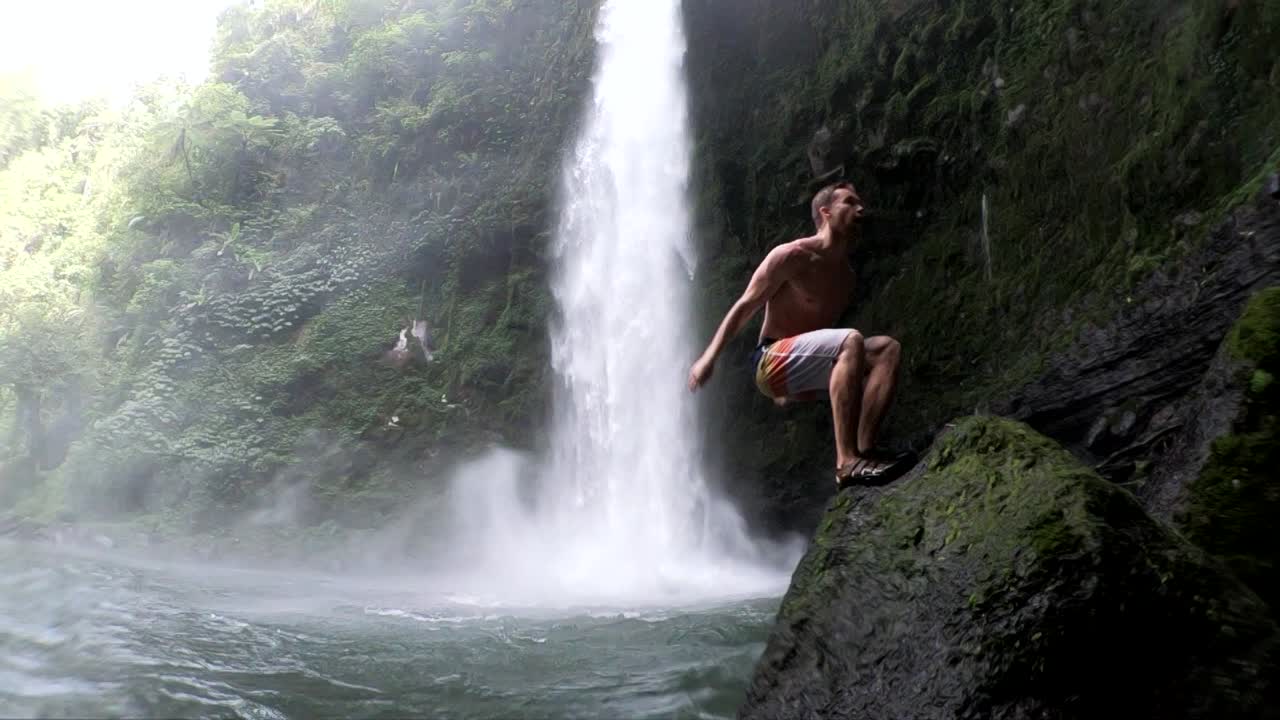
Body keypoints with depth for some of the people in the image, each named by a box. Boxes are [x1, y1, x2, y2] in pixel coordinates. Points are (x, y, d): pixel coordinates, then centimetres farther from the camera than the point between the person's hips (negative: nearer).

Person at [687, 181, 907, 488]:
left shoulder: (846, 274, 16)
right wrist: (709, 356, -15)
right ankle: (847, 463, -38)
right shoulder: (793, 256, -7)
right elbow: (744, 307, -7)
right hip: (773, 362, -8)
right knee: (851, 340, -31)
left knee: (887, 348, -10)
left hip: (806, 369, 8)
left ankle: (864, 449, -24)